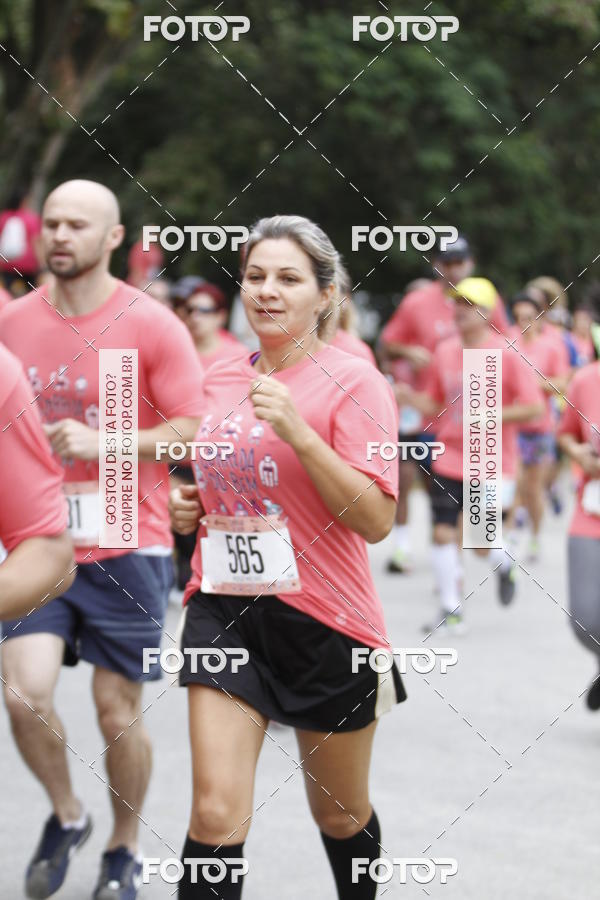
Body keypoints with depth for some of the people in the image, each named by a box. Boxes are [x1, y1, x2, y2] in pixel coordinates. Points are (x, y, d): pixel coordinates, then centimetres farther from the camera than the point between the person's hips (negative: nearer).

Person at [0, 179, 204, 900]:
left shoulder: (151, 326, -8)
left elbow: (193, 430, -10)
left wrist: (99, 446, -19)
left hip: (127, 549, -3)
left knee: (118, 713, 4)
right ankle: (65, 816, 16)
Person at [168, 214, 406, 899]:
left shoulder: (353, 383, -9)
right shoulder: (219, 380, 8)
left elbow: (375, 521, -18)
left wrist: (297, 430, -25)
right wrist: (189, 506, 5)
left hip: (325, 619, -3)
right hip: (223, 610, 3)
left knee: (342, 816, 15)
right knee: (216, 816, -11)